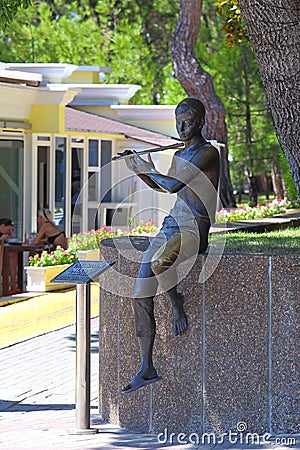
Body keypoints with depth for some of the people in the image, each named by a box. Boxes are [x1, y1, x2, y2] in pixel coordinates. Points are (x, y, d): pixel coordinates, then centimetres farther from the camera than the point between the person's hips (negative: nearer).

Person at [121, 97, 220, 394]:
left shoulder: (208, 153, -8)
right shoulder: (179, 156, 19)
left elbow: (175, 185, -16)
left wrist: (149, 170, 0)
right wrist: (141, 171, 24)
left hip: (195, 229, -8)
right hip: (171, 225, 8)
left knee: (157, 261, -40)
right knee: (140, 297, -4)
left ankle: (177, 306, -10)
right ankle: (146, 370, 0)